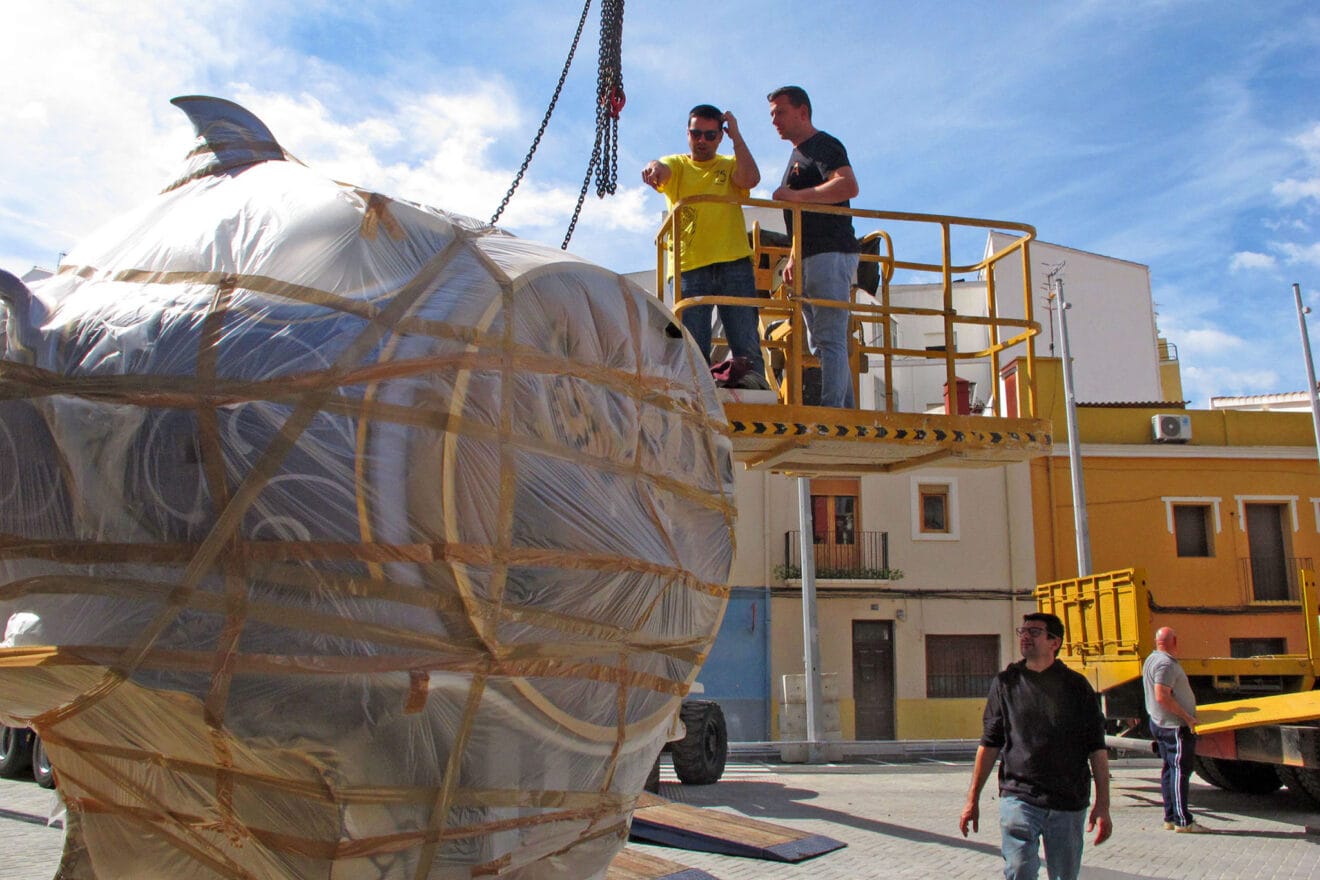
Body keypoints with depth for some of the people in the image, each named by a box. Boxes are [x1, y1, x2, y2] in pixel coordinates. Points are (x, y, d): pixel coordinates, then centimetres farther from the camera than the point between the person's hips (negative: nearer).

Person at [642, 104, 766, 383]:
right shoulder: (676, 165, 16)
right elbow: (662, 169, -9)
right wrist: (653, 167, -33)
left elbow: (751, 179, -5)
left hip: (733, 264, 0)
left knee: (747, 345, -5)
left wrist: (736, 136, 0)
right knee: (692, 349, -3)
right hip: (688, 266, 0)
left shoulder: (731, 166, 17)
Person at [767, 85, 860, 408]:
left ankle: (832, 411, -19)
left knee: (830, 339, -16)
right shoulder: (798, 154, 25)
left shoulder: (824, 145, -4)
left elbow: (849, 187, -23)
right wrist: (795, 259, 22)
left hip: (831, 254, -10)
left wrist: (794, 196, -20)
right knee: (820, 343, 8)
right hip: (811, 259, 10)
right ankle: (846, 413, 9)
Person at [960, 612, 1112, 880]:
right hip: (1019, 797, -1)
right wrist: (973, 799, 6)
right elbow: (989, 744, 8)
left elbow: (1097, 748, 4)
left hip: (1069, 803, 1)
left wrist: (1102, 805, -2)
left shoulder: (1076, 685, 4)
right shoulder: (1006, 683, 5)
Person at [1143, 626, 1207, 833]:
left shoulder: (1152, 659, 14)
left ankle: (1170, 818, 17)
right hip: (1176, 726, -10)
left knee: (1169, 769, 13)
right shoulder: (1166, 664, -19)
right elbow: (1162, 696, -27)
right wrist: (1187, 717, -21)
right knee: (1180, 770, -7)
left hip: (1161, 723, 10)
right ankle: (1182, 821, -5)